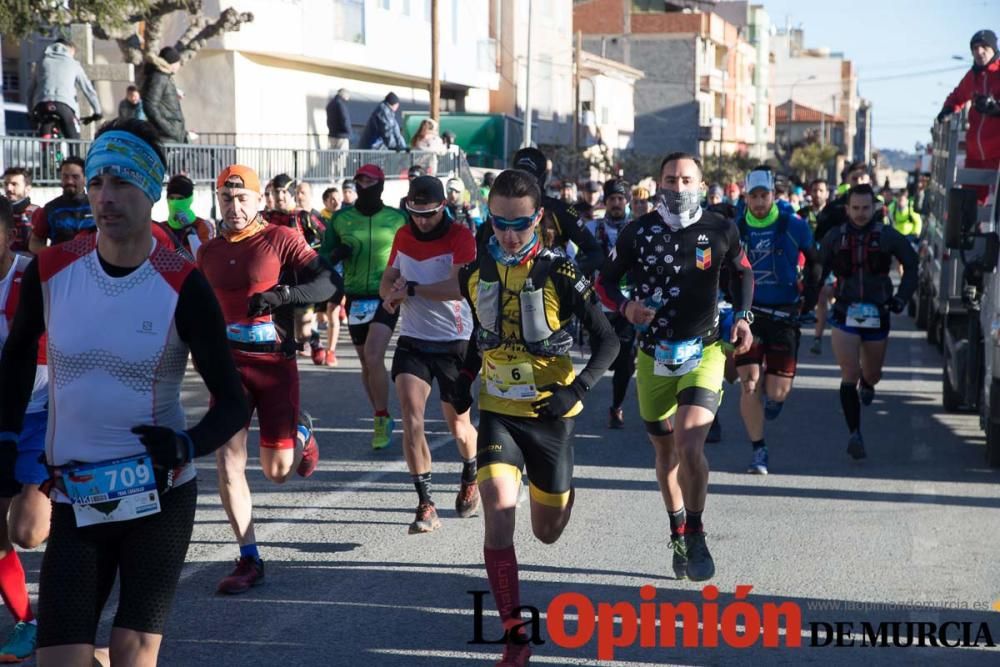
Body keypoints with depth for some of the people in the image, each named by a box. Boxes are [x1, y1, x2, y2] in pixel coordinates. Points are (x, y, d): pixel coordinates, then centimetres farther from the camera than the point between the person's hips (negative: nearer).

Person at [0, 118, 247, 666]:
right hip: (74, 500, 2)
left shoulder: (183, 287, -13)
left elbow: (233, 403, -9)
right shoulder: (49, 271, -5)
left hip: (161, 497, -2)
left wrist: (189, 445, -27)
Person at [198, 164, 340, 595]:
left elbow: (331, 285, -14)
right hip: (230, 364, 3)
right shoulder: (209, 253, 9)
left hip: (276, 364, -3)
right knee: (228, 464, -8)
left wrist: (282, 295, -25)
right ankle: (249, 561, 3)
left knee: (277, 472, 2)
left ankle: (301, 433, 37)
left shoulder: (281, 239, -5)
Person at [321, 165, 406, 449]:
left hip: (386, 297, -3)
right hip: (355, 298, 3)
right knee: (367, 363, 11)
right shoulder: (341, 219, 3)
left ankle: (382, 419, -6)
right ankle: (382, 420, 26)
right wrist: (336, 254, -12)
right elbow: (323, 256, 9)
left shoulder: (397, 219, 0)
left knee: (373, 357, -19)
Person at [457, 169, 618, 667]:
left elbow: (607, 341, -11)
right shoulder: (475, 273, -1)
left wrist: (577, 388, -24)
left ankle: (559, 491, 53)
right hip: (498, 412, 2)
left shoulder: (559, 276, -13)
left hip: (550, 414, -2)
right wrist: (466, 375, 10)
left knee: (547, 532, 12)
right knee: (498, 509, -21)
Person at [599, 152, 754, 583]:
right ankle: (678, 534, 35)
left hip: (704, 352, -2)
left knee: (690, 443, -21)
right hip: (653, 357, 2)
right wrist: (625, 307, -14)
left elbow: (742, 272, 14)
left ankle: (695, 534, -1)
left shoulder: (720, 231, -3)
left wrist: (742, 316, -1)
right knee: (665, 451, 14)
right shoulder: (638, 233, -3)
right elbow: (606, 279, 6)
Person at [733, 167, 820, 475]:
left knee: (777, 391, -2)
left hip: (784, 314, -1)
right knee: (750, 385, -8)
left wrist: (809, 299, 4)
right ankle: (759, 452, 4)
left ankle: (774, 397, 37)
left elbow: (814, 262, 10)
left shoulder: (793, 226, -4)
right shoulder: (735, 229, 0)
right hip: (747, 313, 1)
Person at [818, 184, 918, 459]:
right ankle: (854, 434, -11)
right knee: (849, 376, -13)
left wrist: (902, 297, 2)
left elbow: (911, 264, 10)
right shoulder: (834, 237, 0)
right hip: (845, 314, -1)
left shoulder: (888, 236, -2)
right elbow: (818, 271, 10)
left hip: (877, 315, 1)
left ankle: (867, 384, 56)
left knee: (873, 375, 18)